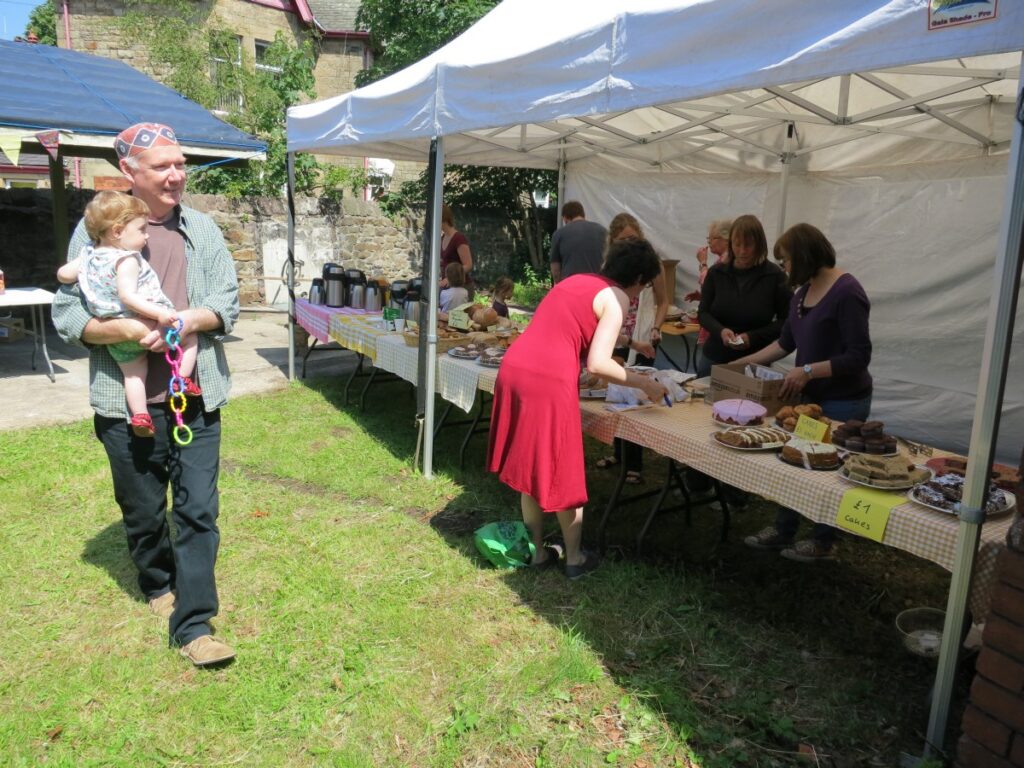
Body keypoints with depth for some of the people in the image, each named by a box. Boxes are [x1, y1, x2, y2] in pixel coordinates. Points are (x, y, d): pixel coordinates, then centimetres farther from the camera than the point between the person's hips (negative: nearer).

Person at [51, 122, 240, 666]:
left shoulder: (202, 229, 6)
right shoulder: (95, 230, -1)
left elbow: (227, 304, 3)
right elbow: (67, 314, -3)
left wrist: (192, 320, -18)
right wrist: (124, 330, -21)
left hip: (196, 397, 1)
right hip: (127, 401, -1)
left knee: (199, 510, -1)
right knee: (143, 510, 15)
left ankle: (192, 625, 7)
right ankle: (158, 584, 42)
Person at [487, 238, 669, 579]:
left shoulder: (577, 280, 21)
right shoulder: (616, 298, -2)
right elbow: (597, 364, -12)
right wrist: (644, 382, 2)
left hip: (514, 367, 8)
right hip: (549, 381, -7)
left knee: (529, 466, 18)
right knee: (563, 473, 9)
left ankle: (537, 551, 30)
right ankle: (574, 558, 24)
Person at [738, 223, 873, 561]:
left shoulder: (846, 293, -21)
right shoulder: (803, 292, 5)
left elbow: (859, 356, -23)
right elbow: (786, 342, 14)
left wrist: (808, 370, -26)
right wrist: (744, 362, 12)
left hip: (843, 402, -8)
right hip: (809, 395, 8)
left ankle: (823, 542, 26)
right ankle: (783, 530, 29)